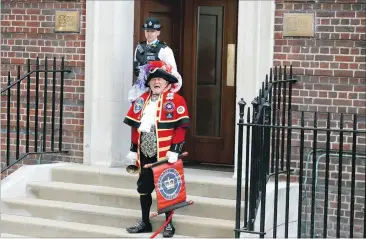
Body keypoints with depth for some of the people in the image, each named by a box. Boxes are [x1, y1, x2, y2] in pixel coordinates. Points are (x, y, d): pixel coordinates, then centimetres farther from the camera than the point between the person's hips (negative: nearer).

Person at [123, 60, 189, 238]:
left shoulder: (176, 100, -6)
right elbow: (135, 127, 14)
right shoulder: (141, 100, 11)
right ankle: (145, 222, 24)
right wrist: (133, 150, 11)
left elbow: (181, 127, -12)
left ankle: (169, 224, 15)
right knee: (144, 187, 12)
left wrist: (174, 150, -18)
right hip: (145, 153, 5)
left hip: (165, 154, -5)